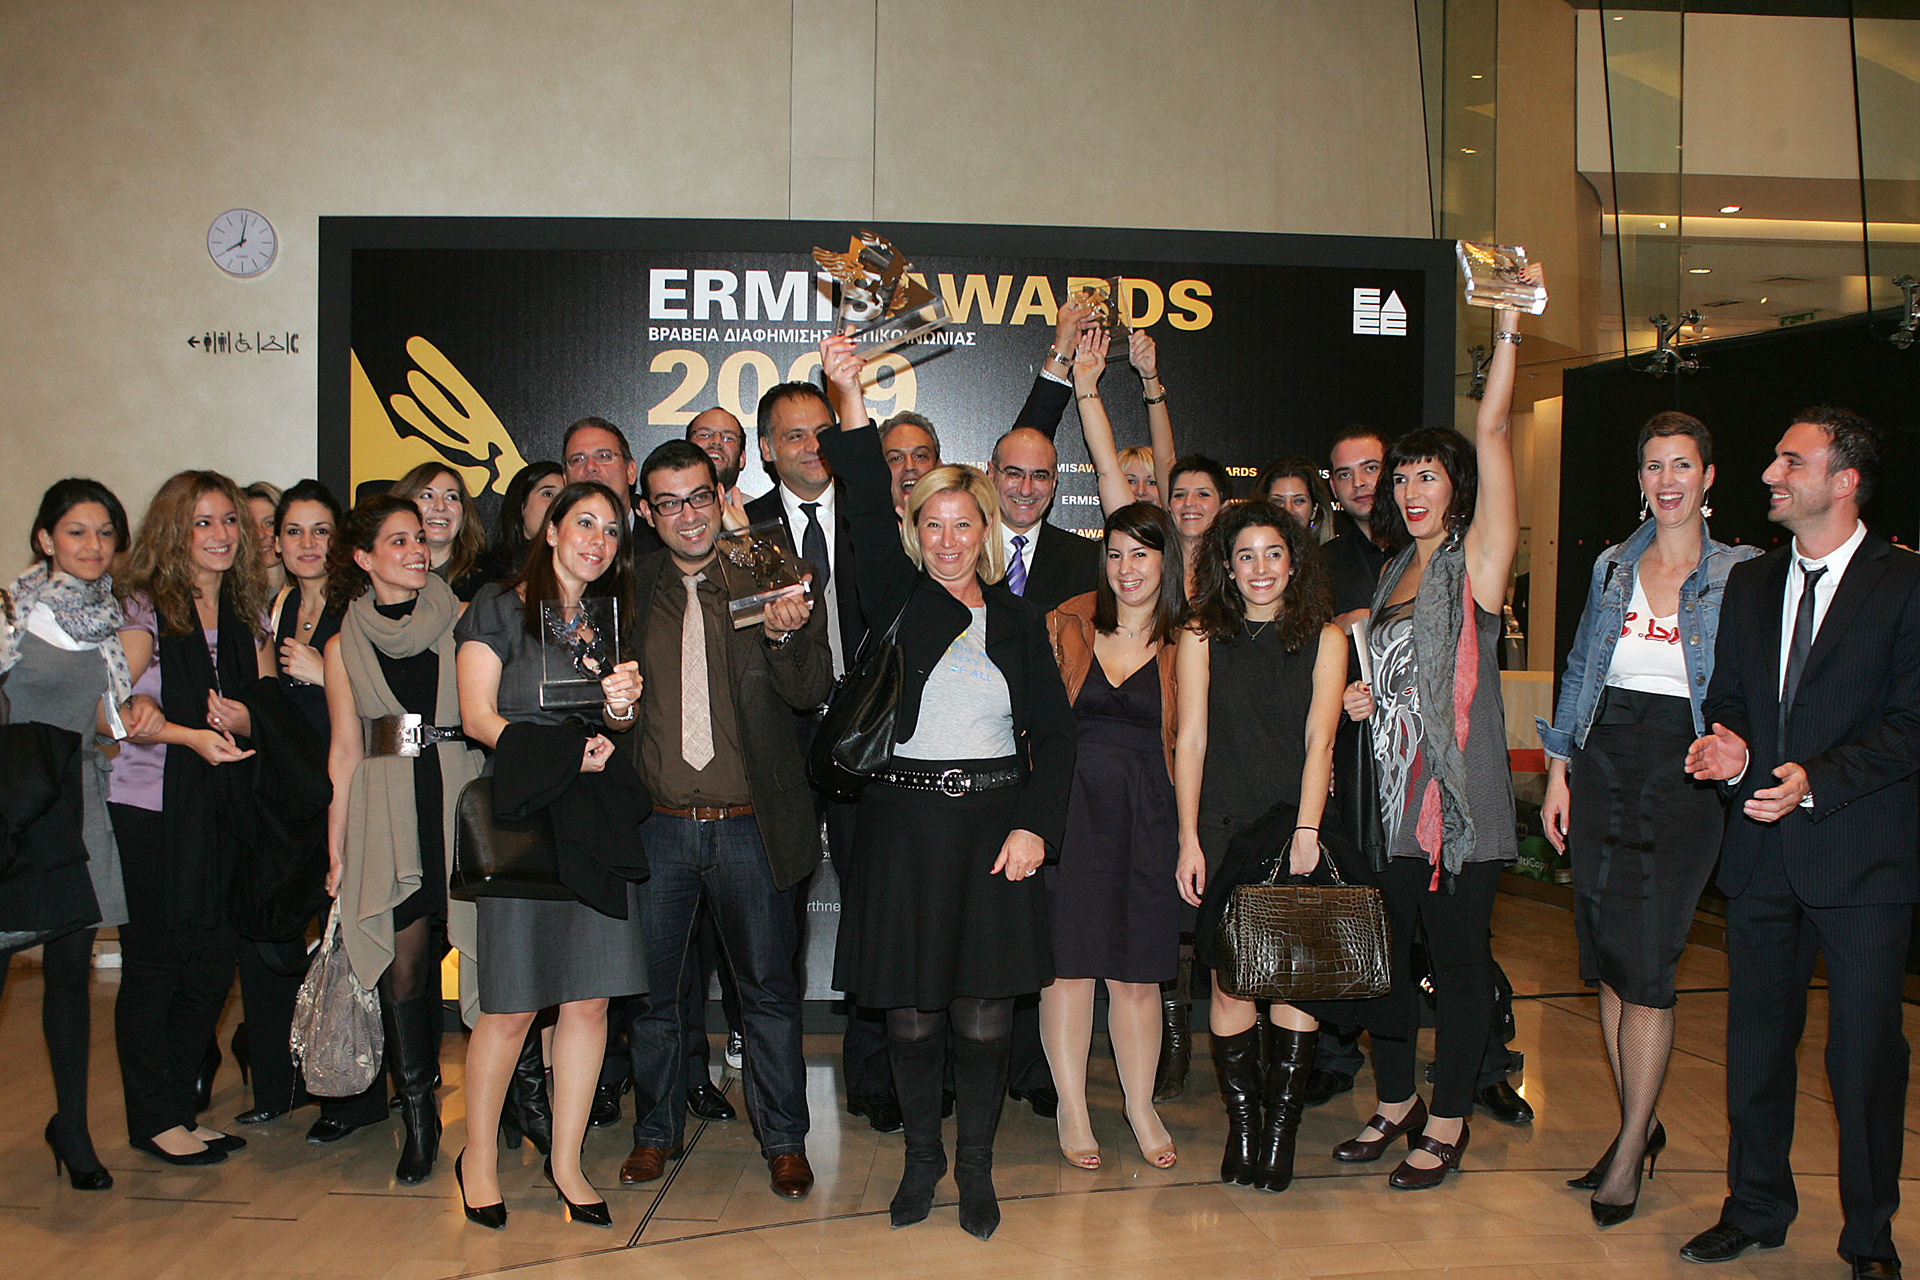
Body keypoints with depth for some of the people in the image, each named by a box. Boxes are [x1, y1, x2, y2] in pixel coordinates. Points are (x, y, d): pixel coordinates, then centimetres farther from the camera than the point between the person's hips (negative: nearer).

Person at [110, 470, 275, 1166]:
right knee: (154, 963, 1)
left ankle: (181, 1108, 20)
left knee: (213, 963, 6)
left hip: (218, 809, 5)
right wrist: (190, 735, -25)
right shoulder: (145, 609, -4)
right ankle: (153, 1119, 13)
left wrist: (242, 718, -9)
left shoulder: (247, 615, 12)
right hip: (147, 811, -5)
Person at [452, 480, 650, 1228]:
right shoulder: (500, 607, 3)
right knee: (511, 1008, -2)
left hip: (596, 822, 5)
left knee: (590, 998, 4)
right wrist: (562, 753, -16)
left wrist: (623, 706, -6)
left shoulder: (612, 619, 17)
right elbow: (477, 715, -5)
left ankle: (566, 1160, 16)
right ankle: (478, 1158, 17)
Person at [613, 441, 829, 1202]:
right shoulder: (631, 589, 6)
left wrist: (786, 635, -26)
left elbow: (812, 693, -7)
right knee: (650, 989, 12)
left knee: (769, 989, 7)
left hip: (750, 823, -2)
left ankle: (784, 1140, 22)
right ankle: (656, 1131, 30)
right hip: (656, 825, 2)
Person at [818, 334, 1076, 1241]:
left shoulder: (1018, 619, 8)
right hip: (905, 821, -1)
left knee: (983, 1018, 4)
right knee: (911, 1013, 7)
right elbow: (869, 510, -12)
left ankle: (976, 1166, 22)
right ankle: (922, 1156, 27)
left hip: (995, 823, 1)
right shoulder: (899, 599, 4)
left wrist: (1035, 826, -7)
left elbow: (1053, 731, 5)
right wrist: (851, 399, -23)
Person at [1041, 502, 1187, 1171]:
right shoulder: (1070, 622, 3)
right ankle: (1072, 1109, 19)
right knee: (1069, 962, 4)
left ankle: (1141, 1108, 25)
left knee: (1138, 972, 8)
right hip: (1069, 807, 0)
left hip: (1145, 815, 0)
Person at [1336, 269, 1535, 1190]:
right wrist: (1365, 698, 5)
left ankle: (1448, 1123, 15)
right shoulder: (1394, 573, 15)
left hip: (1461, 799, -7)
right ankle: (1396, 1101, 29)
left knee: (1459, 958, 2)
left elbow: (1491, 435, -16)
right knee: (1385, 951, 13)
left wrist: (1508, 328, -22)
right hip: (1392, 797, 7)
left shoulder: (1475, 560, -5)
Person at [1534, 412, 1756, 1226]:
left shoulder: (1742, 573, 0)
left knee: (1646, 964, -5)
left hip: (1683, 770, -4)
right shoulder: (1612, 567, 11)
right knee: (1608, 961, 8)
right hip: (1604, 761, 4)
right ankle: (1638, 1125, 24)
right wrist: (1559, 772, 7)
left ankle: (1630, 1152, 9)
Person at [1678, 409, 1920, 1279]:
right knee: (1756, 1038, 13)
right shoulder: (1749, 585, 13)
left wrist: (1817, 780, -20)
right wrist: (1729, 748, -5)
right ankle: (1756, 1209, 28)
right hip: (1762, 849, 5)